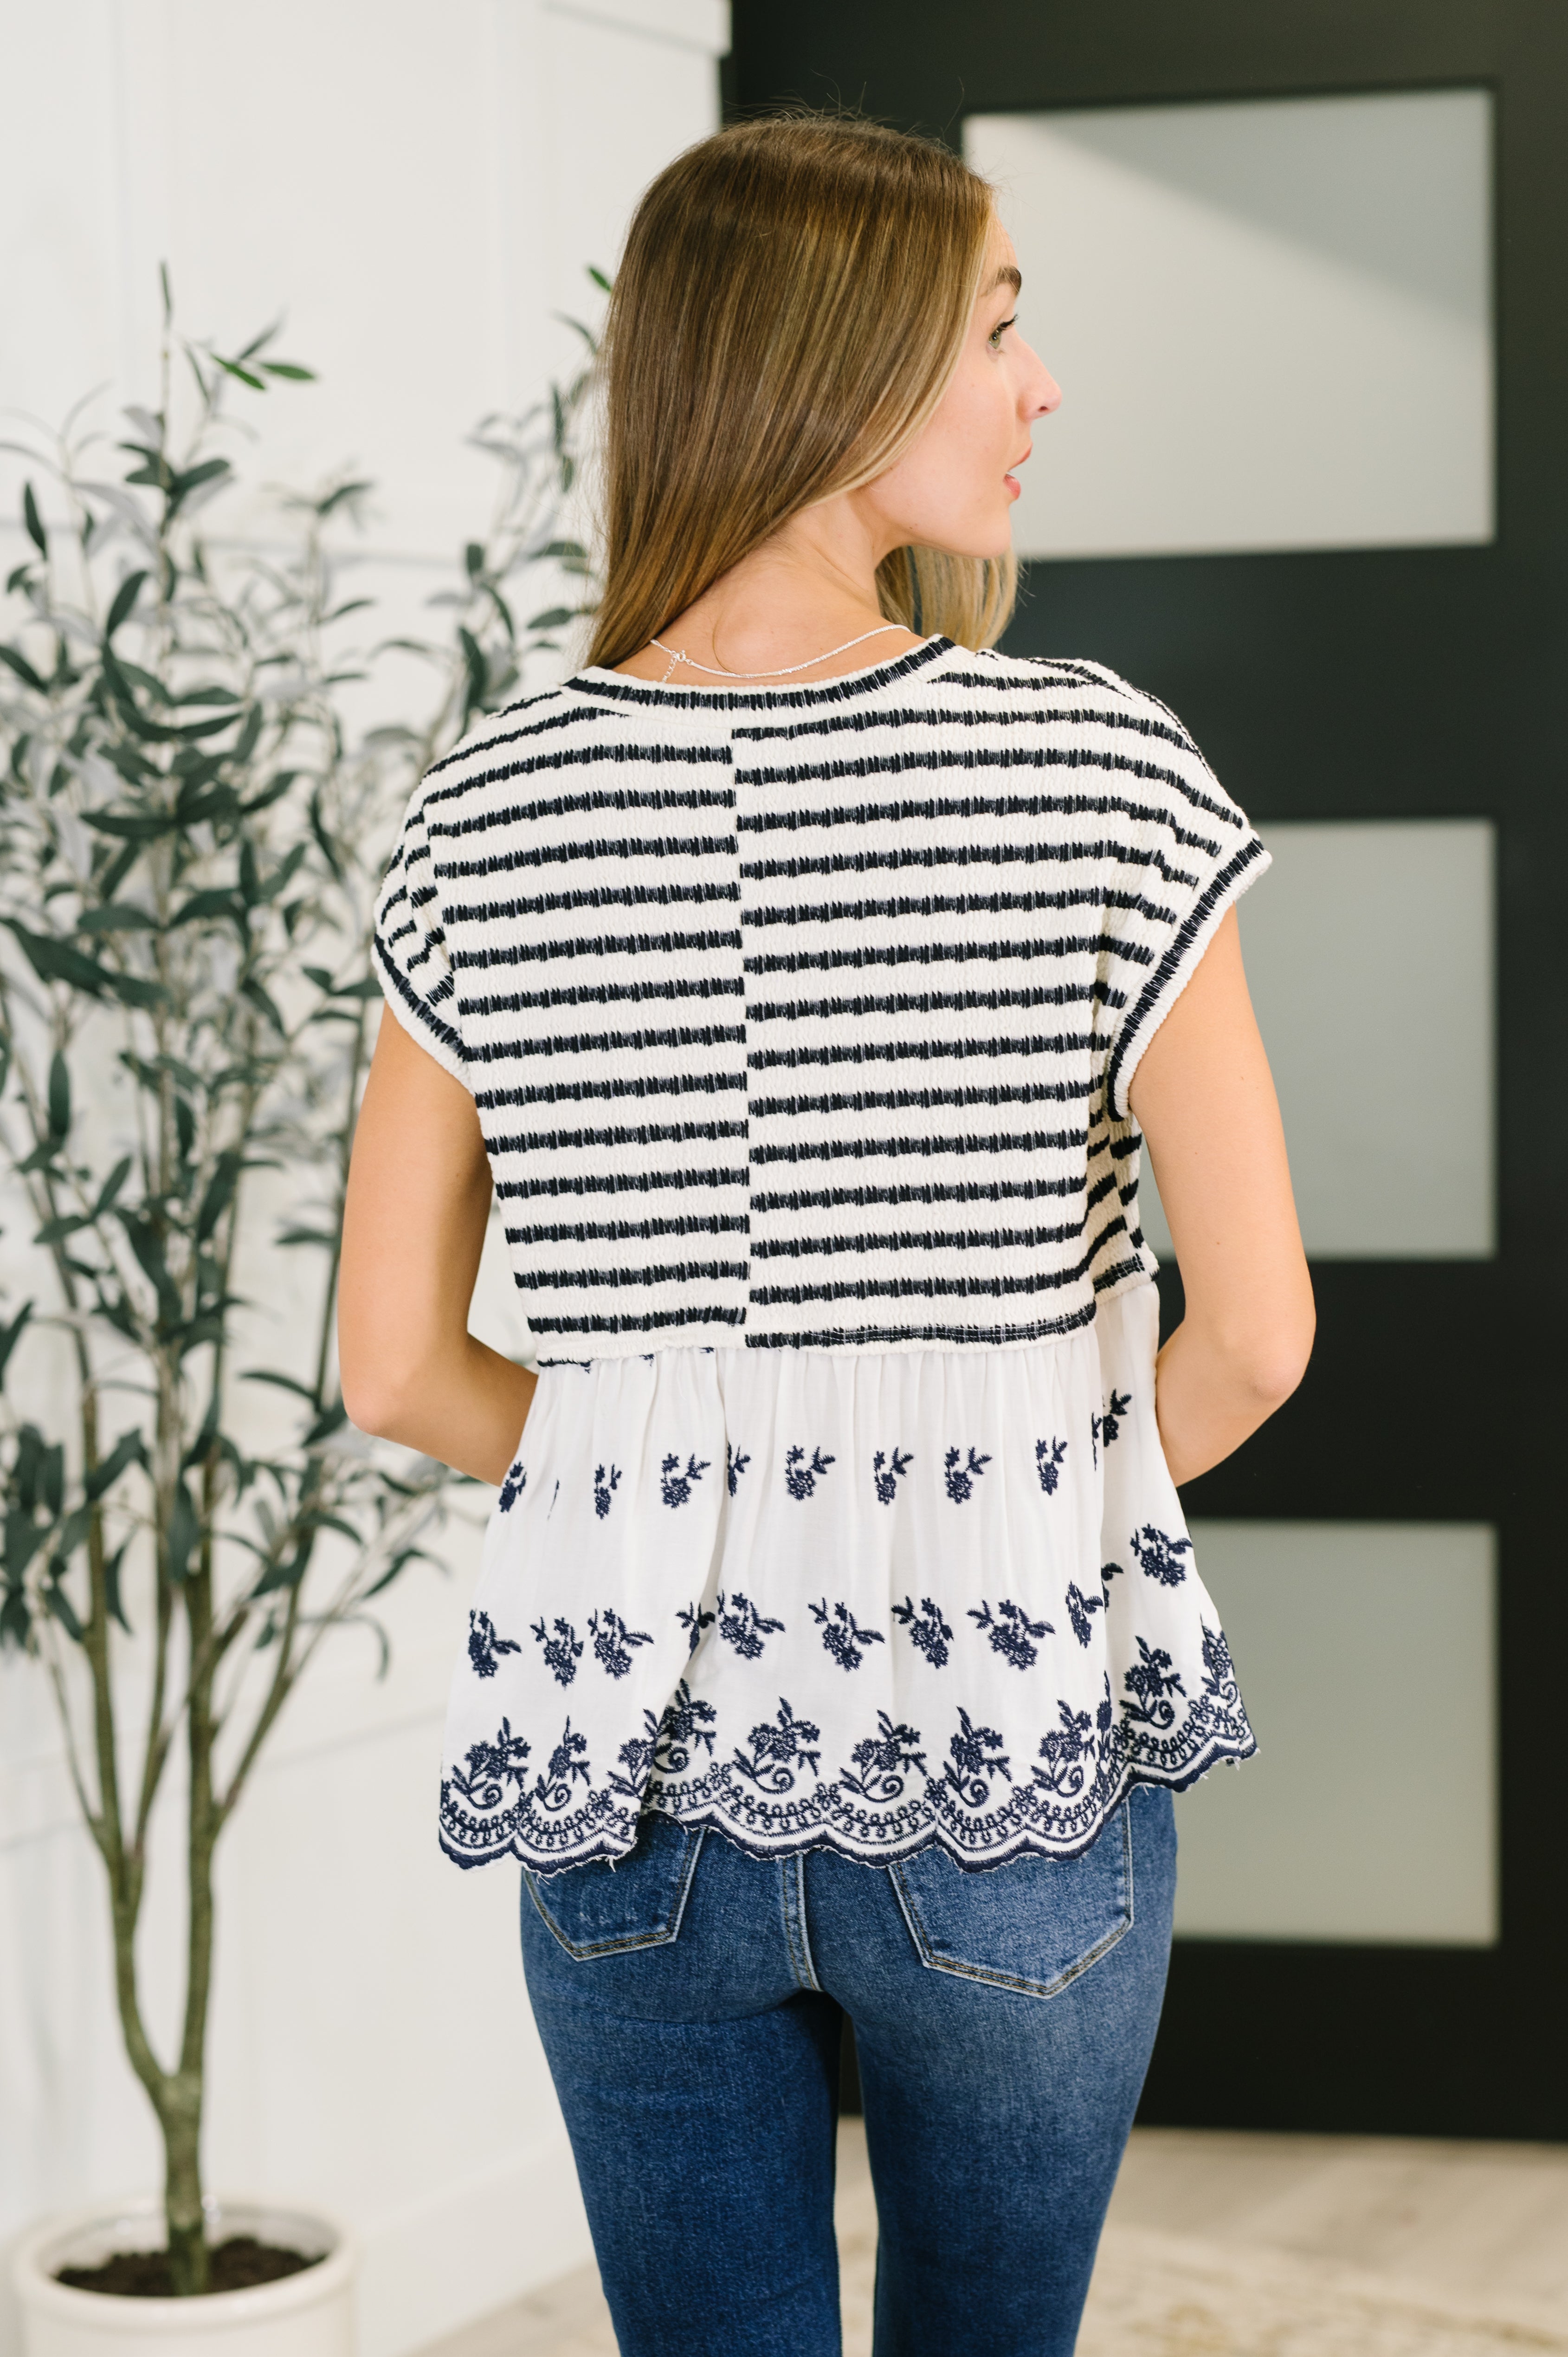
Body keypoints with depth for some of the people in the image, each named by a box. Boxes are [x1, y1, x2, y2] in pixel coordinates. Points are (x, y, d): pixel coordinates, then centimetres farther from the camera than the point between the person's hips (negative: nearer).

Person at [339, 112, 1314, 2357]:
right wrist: (1031, 1499, 8)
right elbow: (1259, 1332, -10)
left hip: (635, 1741, 2)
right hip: (1010, 1755, -2)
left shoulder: (489, 811, -4)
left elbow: (395, 1365, -2)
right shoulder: (1105, 772, -11)